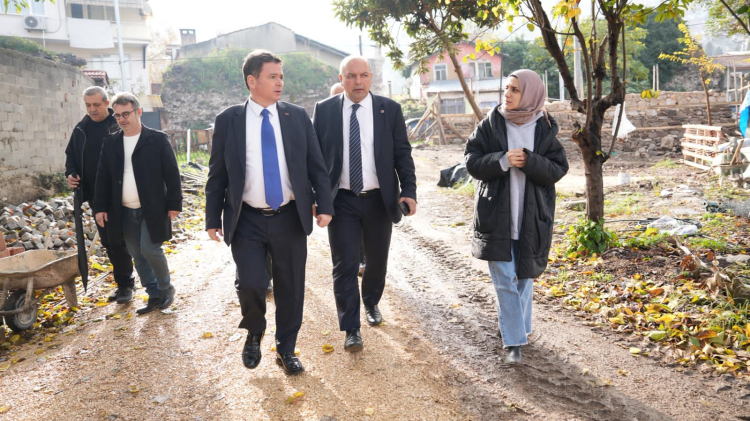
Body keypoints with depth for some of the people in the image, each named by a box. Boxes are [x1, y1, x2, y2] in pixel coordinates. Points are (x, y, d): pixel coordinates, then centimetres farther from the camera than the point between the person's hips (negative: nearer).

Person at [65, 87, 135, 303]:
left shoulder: (119, 125, -7)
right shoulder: (81, 128, 10)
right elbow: (71, 154, 21)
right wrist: (70, 173, 2)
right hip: (94, 196, 6)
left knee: (118, 241, -4)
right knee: (107, 242, 12)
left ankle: (125, 284, 7)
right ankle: (123, 281, 23)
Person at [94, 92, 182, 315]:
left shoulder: (158, 139, -4)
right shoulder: (110, 143, 8)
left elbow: (172, 173, -5)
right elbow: (103, 178, 11)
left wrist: (174, 204, -9)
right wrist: (100, 207, 5)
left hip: (152, 208, -5)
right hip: (124, 212, 5)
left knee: (150, 250, -11)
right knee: (137, 255, 8)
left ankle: (166, 288, 13)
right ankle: (154, 295, 20)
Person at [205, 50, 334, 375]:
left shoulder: (297, 116, 3)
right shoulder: (228, 120, 0)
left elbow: (315, 165, 5)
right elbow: (217, 174, 3)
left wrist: (324, 205, -4)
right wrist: (212, 219, 0)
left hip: (290, 218, 2)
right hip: (247, 221, -1)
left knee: (290, 288, 8)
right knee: (250, 284, -10)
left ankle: (286, 349, 28)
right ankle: (254, 335, 24)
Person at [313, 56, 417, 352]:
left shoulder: (390, 109, 0)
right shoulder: (324, 110, 0)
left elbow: (402, 154, 1)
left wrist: (409, 190, -10)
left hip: (379, 200, 1)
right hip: (341, 201, -1)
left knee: (377, 261, 16)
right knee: (345, 266, -2)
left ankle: (371, 303, 44)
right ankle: (351, 329, 10)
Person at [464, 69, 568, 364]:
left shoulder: (545, 129, 1)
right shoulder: (490, 124, -1)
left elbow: (558, 170, -4)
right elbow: (472, 163, -5)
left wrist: (529, 161, -21)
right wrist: (502, 161, -22)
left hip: (531, 216, 1)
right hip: (497, 215, -1)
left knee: (524, 276, 14)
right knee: (505, 280, -2)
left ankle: (519, 325, 37)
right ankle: (514, 340, 7)